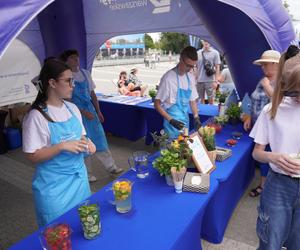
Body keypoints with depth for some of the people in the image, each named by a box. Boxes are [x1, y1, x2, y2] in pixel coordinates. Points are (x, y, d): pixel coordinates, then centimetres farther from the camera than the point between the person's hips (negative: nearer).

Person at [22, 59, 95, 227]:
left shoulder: (72, 108, 1)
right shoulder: (37, 116, -18)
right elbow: (33, 156, -15)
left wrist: (86, 143, -9)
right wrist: (62, 146, -27)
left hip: (79, 176, 6)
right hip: (54, 184, -6)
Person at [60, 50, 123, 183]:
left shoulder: (85, 73, 7)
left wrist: (98, 111, 9)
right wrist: (84, 112, -16)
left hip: (90, 109, 6)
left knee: (100, 138, 9)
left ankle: (111, 166, 21)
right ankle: (86, 172, 22)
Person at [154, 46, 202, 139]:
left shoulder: (191, 77, 4)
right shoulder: (169, 78, -15)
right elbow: (157, 104, -12)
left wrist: (196, 118, -1)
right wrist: (171, 120, -20)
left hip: (185, 122, 6)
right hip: (172, 124, -6)